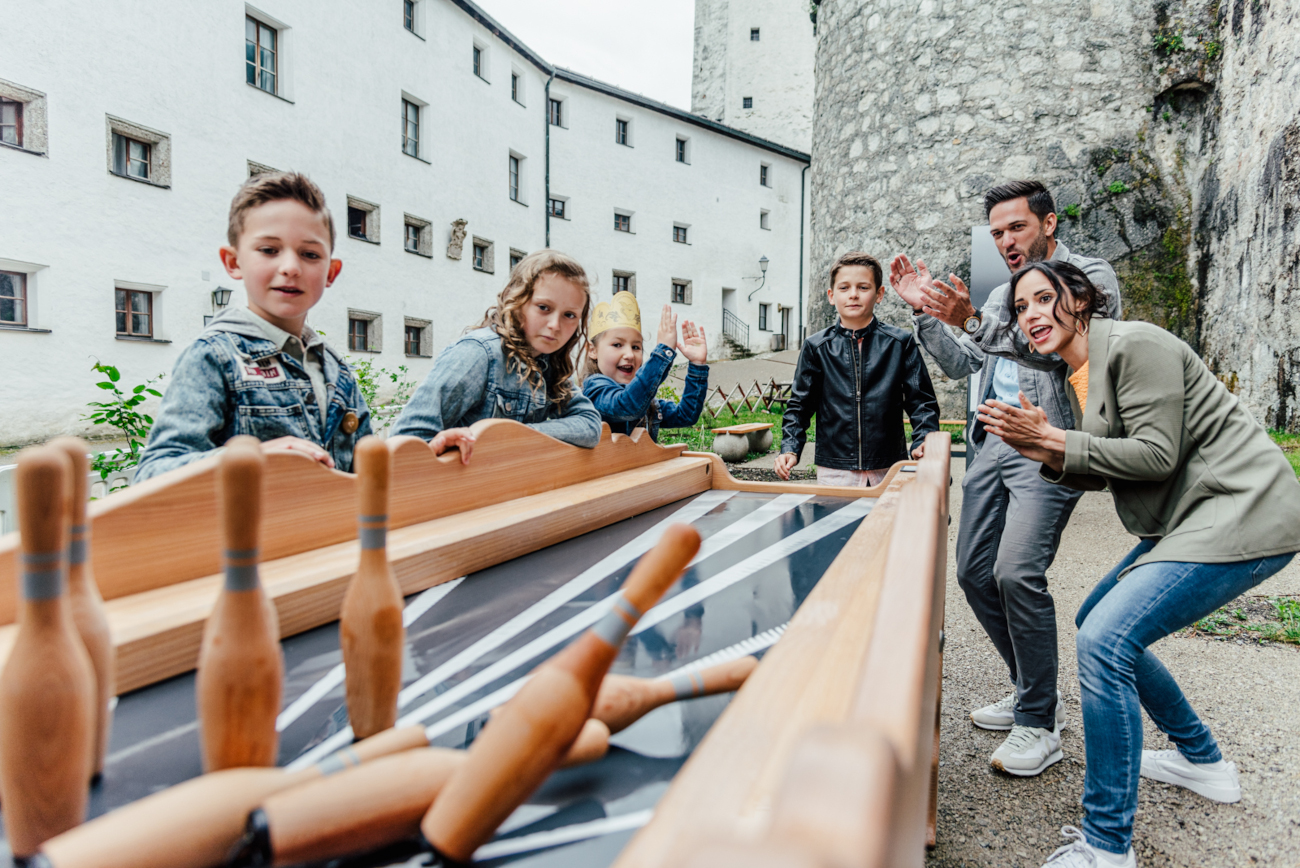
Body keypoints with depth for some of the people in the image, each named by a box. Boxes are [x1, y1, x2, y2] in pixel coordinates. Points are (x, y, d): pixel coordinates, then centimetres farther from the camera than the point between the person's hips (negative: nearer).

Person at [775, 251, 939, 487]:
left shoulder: (900, 342, 2)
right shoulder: (816, 347, 3)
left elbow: (921, 401, 4)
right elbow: (800, 405, 6)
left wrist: (923, 441, -13)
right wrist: (790, 449, -7)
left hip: (889, 470, 0)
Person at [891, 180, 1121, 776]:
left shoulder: (1090, 276, 2)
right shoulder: (1002, 297, 24)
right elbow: (961, 364, 19)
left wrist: (974, 321, -25)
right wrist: (925, 312, 6)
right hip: (994, 444, 8)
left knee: (1017, 573, -20)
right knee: (975, 574, 6)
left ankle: (1039, 723, -2)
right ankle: (1034, 692, 24)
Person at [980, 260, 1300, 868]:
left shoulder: (1134, 345, -15)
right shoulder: (1080, 375, 13)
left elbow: (1157, 455, -20)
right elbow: (1100, 475, 12)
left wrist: (1055, 440, -17)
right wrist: (1043, 450, -6)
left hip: (1241, 516, -10)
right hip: (1192, 519, 10)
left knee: (1104, 642, -22)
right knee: (1099, 624, 17)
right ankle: (1203, 761, 35)